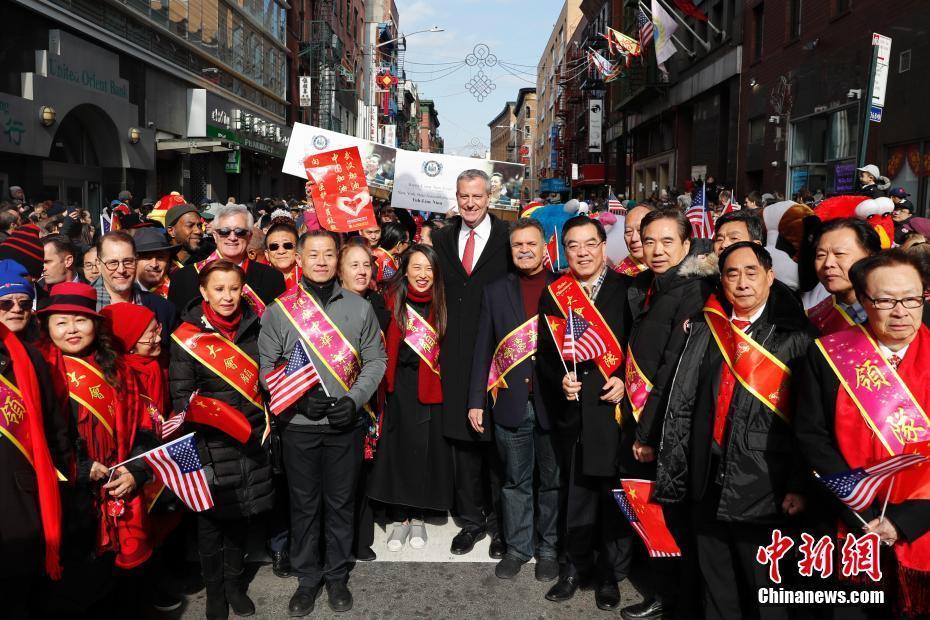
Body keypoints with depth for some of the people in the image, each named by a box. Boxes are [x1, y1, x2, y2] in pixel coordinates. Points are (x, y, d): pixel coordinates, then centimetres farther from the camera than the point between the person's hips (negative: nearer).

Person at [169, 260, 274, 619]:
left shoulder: (251, 329, 6)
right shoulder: (188, 337, -7)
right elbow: (181, 395, -6)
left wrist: (266, 422, 11)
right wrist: (205, 413, -22)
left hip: (250, 438, 4)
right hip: (211, 443, -4)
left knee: (241, 512, 14)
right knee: (212, 515, 7)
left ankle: (235, 584, 32)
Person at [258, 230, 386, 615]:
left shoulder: (359, 308, 2)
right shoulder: (279, 310, 0)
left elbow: (375, 360, 4)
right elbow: (267, 367, 0)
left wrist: (354, 399, -10)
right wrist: (301, 397, -13)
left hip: (346, 424, 1)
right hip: (298, 424, 0)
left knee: (341, 503, 12)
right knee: (304, 504, 11)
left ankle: (337, 575, 30)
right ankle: (307, 577, 29)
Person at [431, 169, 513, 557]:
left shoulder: (509, 238, -3)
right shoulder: (442, 240, 10)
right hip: (456, 357, 4)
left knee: (498, 441, 5)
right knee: (462, 441, 12)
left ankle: (500, 522, 20)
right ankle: (471, 519, 26)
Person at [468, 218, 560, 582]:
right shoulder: (496, 291, 8)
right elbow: (483, 349, 7)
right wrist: (476, 400, 3)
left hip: (553, 400, -1)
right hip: (510, 402, 2)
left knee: (553, 480, 10)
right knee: (515, 480, 11)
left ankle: (548, 549, 25)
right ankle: (517, 547, 25)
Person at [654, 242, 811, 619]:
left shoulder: (795, 337, -3)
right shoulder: (704, 329, 7)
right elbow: (681, 400, 7)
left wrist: (799, 485, -10)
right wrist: (671, 469, 3)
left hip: (763, 489, -3)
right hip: (709, 485, 4)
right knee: (716, 589, 16)